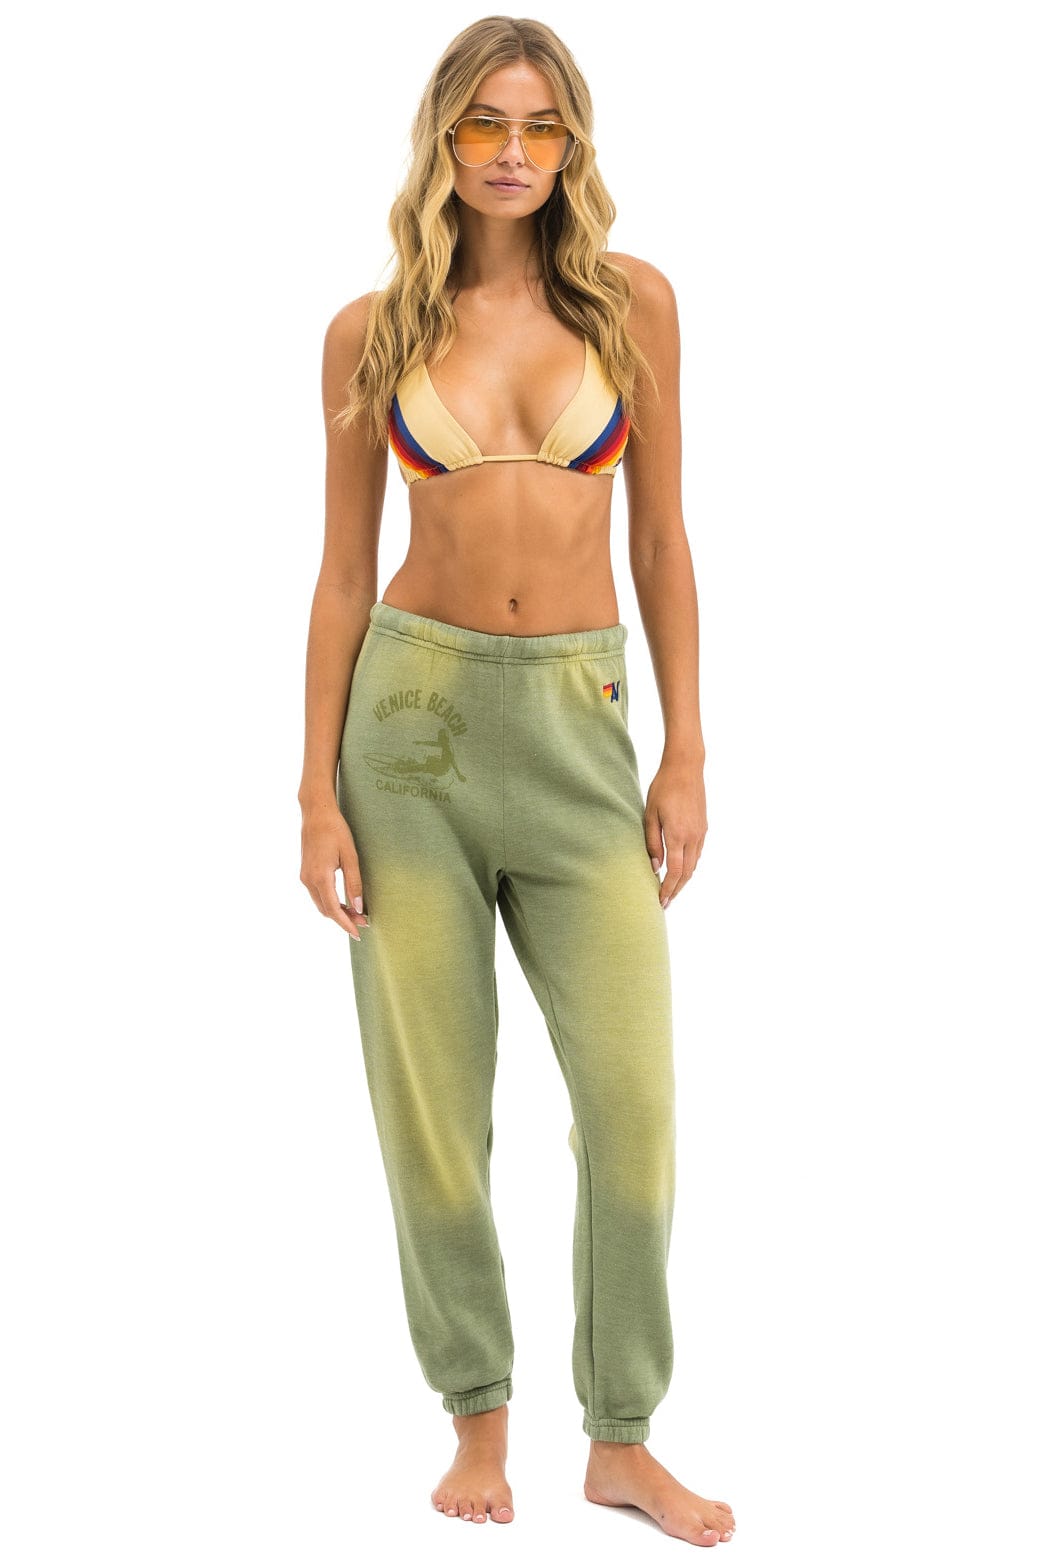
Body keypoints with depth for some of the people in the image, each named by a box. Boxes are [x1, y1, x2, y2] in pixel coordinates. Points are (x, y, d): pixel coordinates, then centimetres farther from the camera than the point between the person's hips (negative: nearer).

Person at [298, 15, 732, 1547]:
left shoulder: (633, 301, 2)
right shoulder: (371, 331, 2)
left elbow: (661, 538, 5)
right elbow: (343, 569, 5)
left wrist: (686, 754, 0)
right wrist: (317, 788, 0)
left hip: (580, 725, 0)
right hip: (412, 716, 0)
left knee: (635, 1101, -4)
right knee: (433, 1102, 4)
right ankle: (480, 1418, 24)